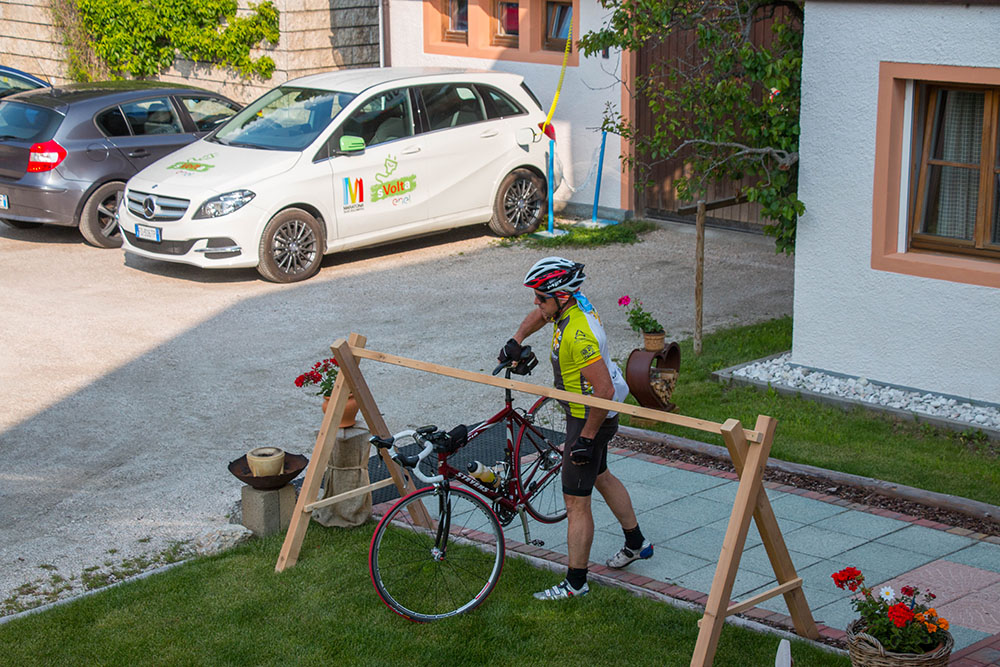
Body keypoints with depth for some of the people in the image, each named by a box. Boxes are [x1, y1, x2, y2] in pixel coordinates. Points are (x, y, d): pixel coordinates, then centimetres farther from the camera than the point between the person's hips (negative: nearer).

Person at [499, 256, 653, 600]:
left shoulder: (579, 334, -32)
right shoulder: (574, 302, -3)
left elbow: (604, 391, -32)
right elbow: (540, 315, 22)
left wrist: (587, 437, -25)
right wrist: (516, 340, 8)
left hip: (590, 418, -10)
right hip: (584, 413, 10)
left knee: (576, 501, -2)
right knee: (600, 476, 28)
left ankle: (575, 582, 7)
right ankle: (636, 543, 45)